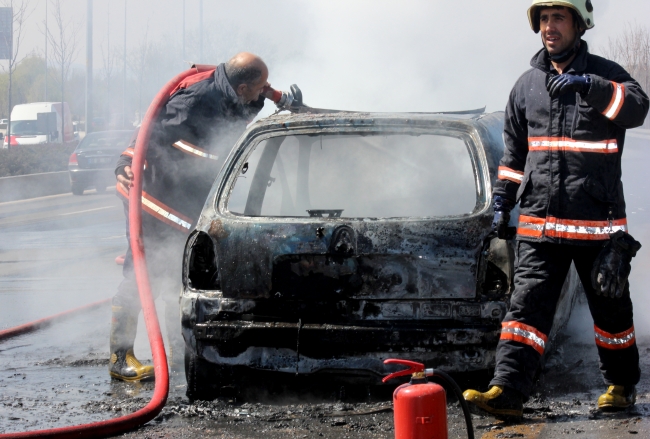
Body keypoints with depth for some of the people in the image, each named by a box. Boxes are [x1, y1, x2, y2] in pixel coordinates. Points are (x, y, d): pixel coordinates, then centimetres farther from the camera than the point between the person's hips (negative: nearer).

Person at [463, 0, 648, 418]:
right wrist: (503, 202, 12)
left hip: (598, 223, -3)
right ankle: (507, 391, -15)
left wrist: (588, 86, -37)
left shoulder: (605, 74, -2)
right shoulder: (528, 85, 11)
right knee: (527, 303, -8)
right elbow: (515, 152, 19)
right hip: (540, 221, 3)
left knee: (610, 307, 9)